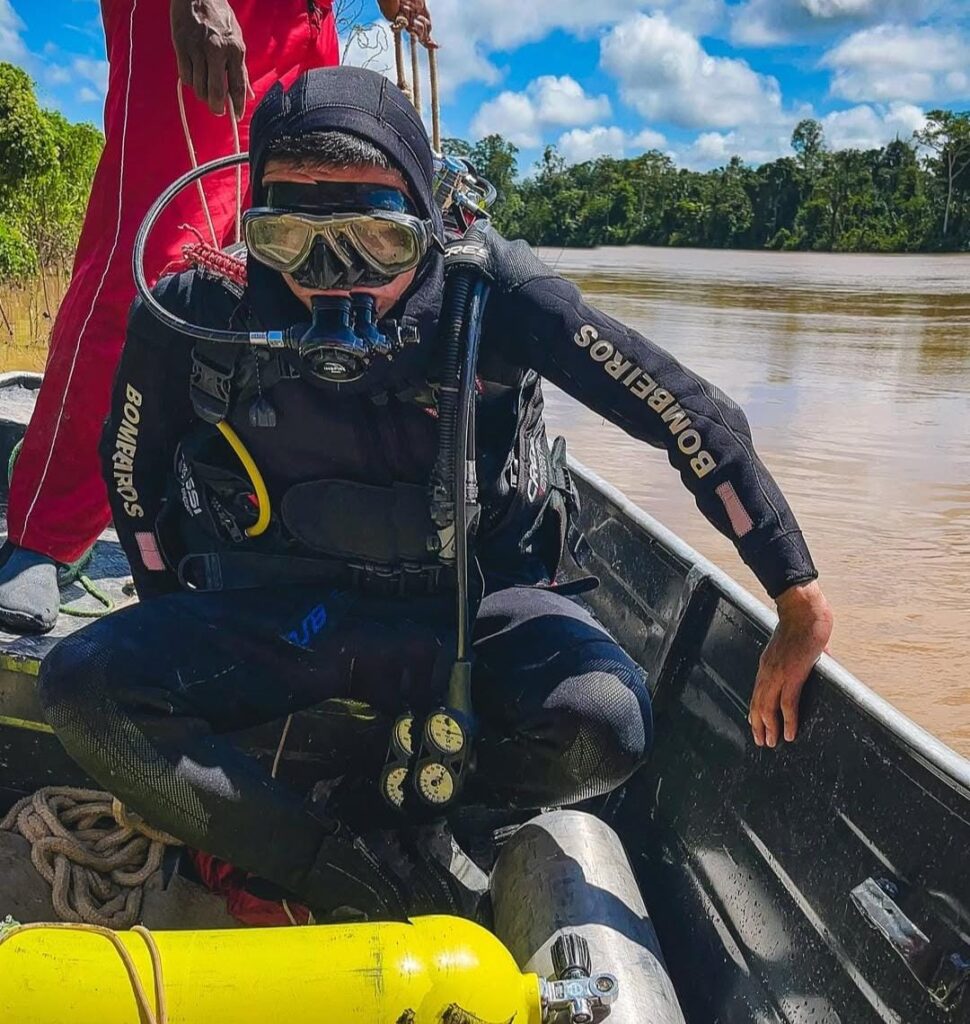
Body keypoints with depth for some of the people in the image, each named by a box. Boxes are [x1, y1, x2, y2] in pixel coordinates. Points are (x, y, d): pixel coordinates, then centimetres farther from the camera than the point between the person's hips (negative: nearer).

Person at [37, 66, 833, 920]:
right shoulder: (200, 316, -14)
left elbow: (694, 419, -18)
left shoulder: (488, 290, -20)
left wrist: (800, 600, -16)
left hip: (469, 605, -1)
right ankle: (335, 871, -12)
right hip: (276, 611, 2)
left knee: (603, 725, -29)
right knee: (85, 683, -22)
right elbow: (134, 469, 5)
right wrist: (183, 640, 7)